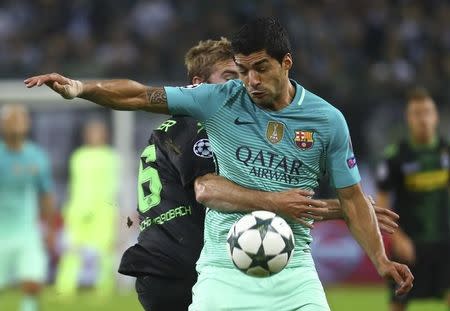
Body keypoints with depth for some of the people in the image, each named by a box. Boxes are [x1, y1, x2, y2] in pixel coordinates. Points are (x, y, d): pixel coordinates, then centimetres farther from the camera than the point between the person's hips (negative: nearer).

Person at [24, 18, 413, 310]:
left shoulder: (327, 120, 1)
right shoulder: (220, 101, -1)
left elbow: (352, 197, 7)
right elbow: (140, 96, -2)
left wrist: (380, 260, -1)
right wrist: (81, 88, -17)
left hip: (292, 270, 1)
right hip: (224, 267, -1)